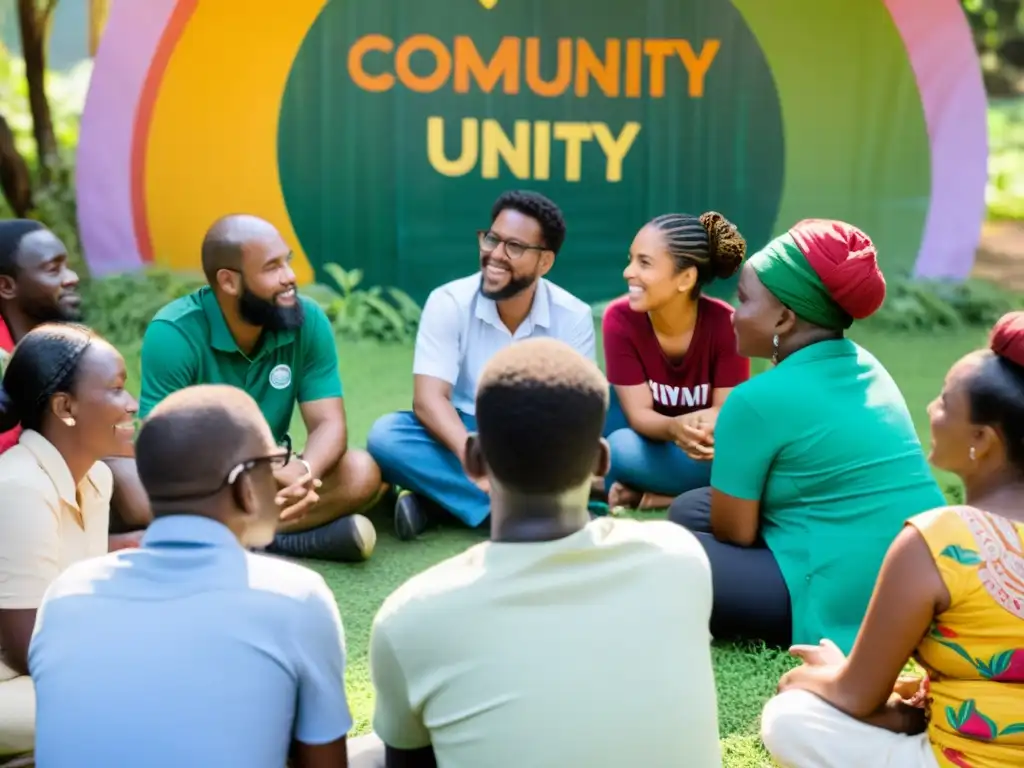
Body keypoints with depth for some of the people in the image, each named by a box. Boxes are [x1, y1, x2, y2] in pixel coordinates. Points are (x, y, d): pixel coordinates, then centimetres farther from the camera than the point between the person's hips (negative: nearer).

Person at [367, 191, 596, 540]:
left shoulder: (574, 317, -8)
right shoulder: (448, 302, -12)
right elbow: (429, 399, -21)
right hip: (462, 436, 0)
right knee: (386, 435, -30)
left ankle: (436, 494, -28)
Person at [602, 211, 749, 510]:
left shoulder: (725, 324, -21)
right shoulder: (620, 318, -18)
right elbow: (638, 413, -19)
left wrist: (710, 430, -43)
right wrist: (675, 428, -44)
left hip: (709, 456, 1)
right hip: (652, 446, 0)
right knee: (619, 449, -34)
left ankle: (652, 495, -14)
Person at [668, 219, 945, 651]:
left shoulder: (760, 398, -16)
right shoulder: (864, 367, 9)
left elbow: (734, 531, -6)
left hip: (848, 603, -9)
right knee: (690, 509, 16)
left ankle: (802, 630, -3)